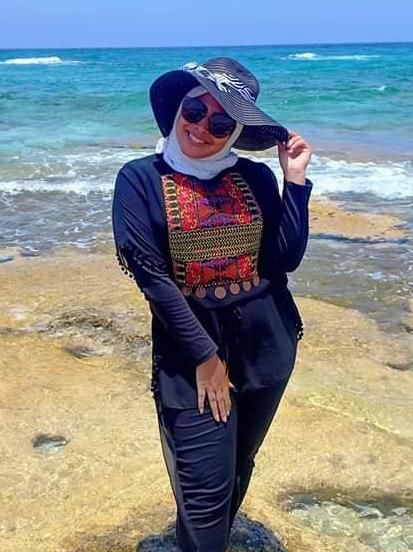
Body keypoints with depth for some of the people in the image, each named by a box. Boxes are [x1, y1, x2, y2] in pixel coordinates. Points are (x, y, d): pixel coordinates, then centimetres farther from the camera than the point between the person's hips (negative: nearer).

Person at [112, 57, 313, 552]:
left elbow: (285, 259, -4)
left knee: (238, 470, 19)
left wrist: (295, 178, -8)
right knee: (206, 487, -3)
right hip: (190, 346, -4)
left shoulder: (255, 177, 2)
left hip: (267, 342, 4)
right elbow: (151, 274, -12)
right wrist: (204, 354, -14)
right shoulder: (140, 178, -6)